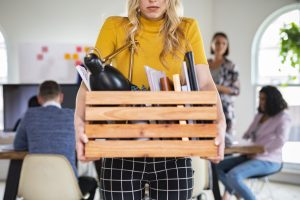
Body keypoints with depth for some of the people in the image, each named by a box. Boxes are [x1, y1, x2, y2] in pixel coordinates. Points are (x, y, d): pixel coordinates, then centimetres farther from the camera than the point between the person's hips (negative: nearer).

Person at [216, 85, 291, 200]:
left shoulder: (283, 118, -9)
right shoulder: (259, 116, 16)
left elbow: (280, 140, -25)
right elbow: (248, 134, 24)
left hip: (268, 161, -9)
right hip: (252, 157, 9)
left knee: (233, 175, -29)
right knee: (219, 166, 2)